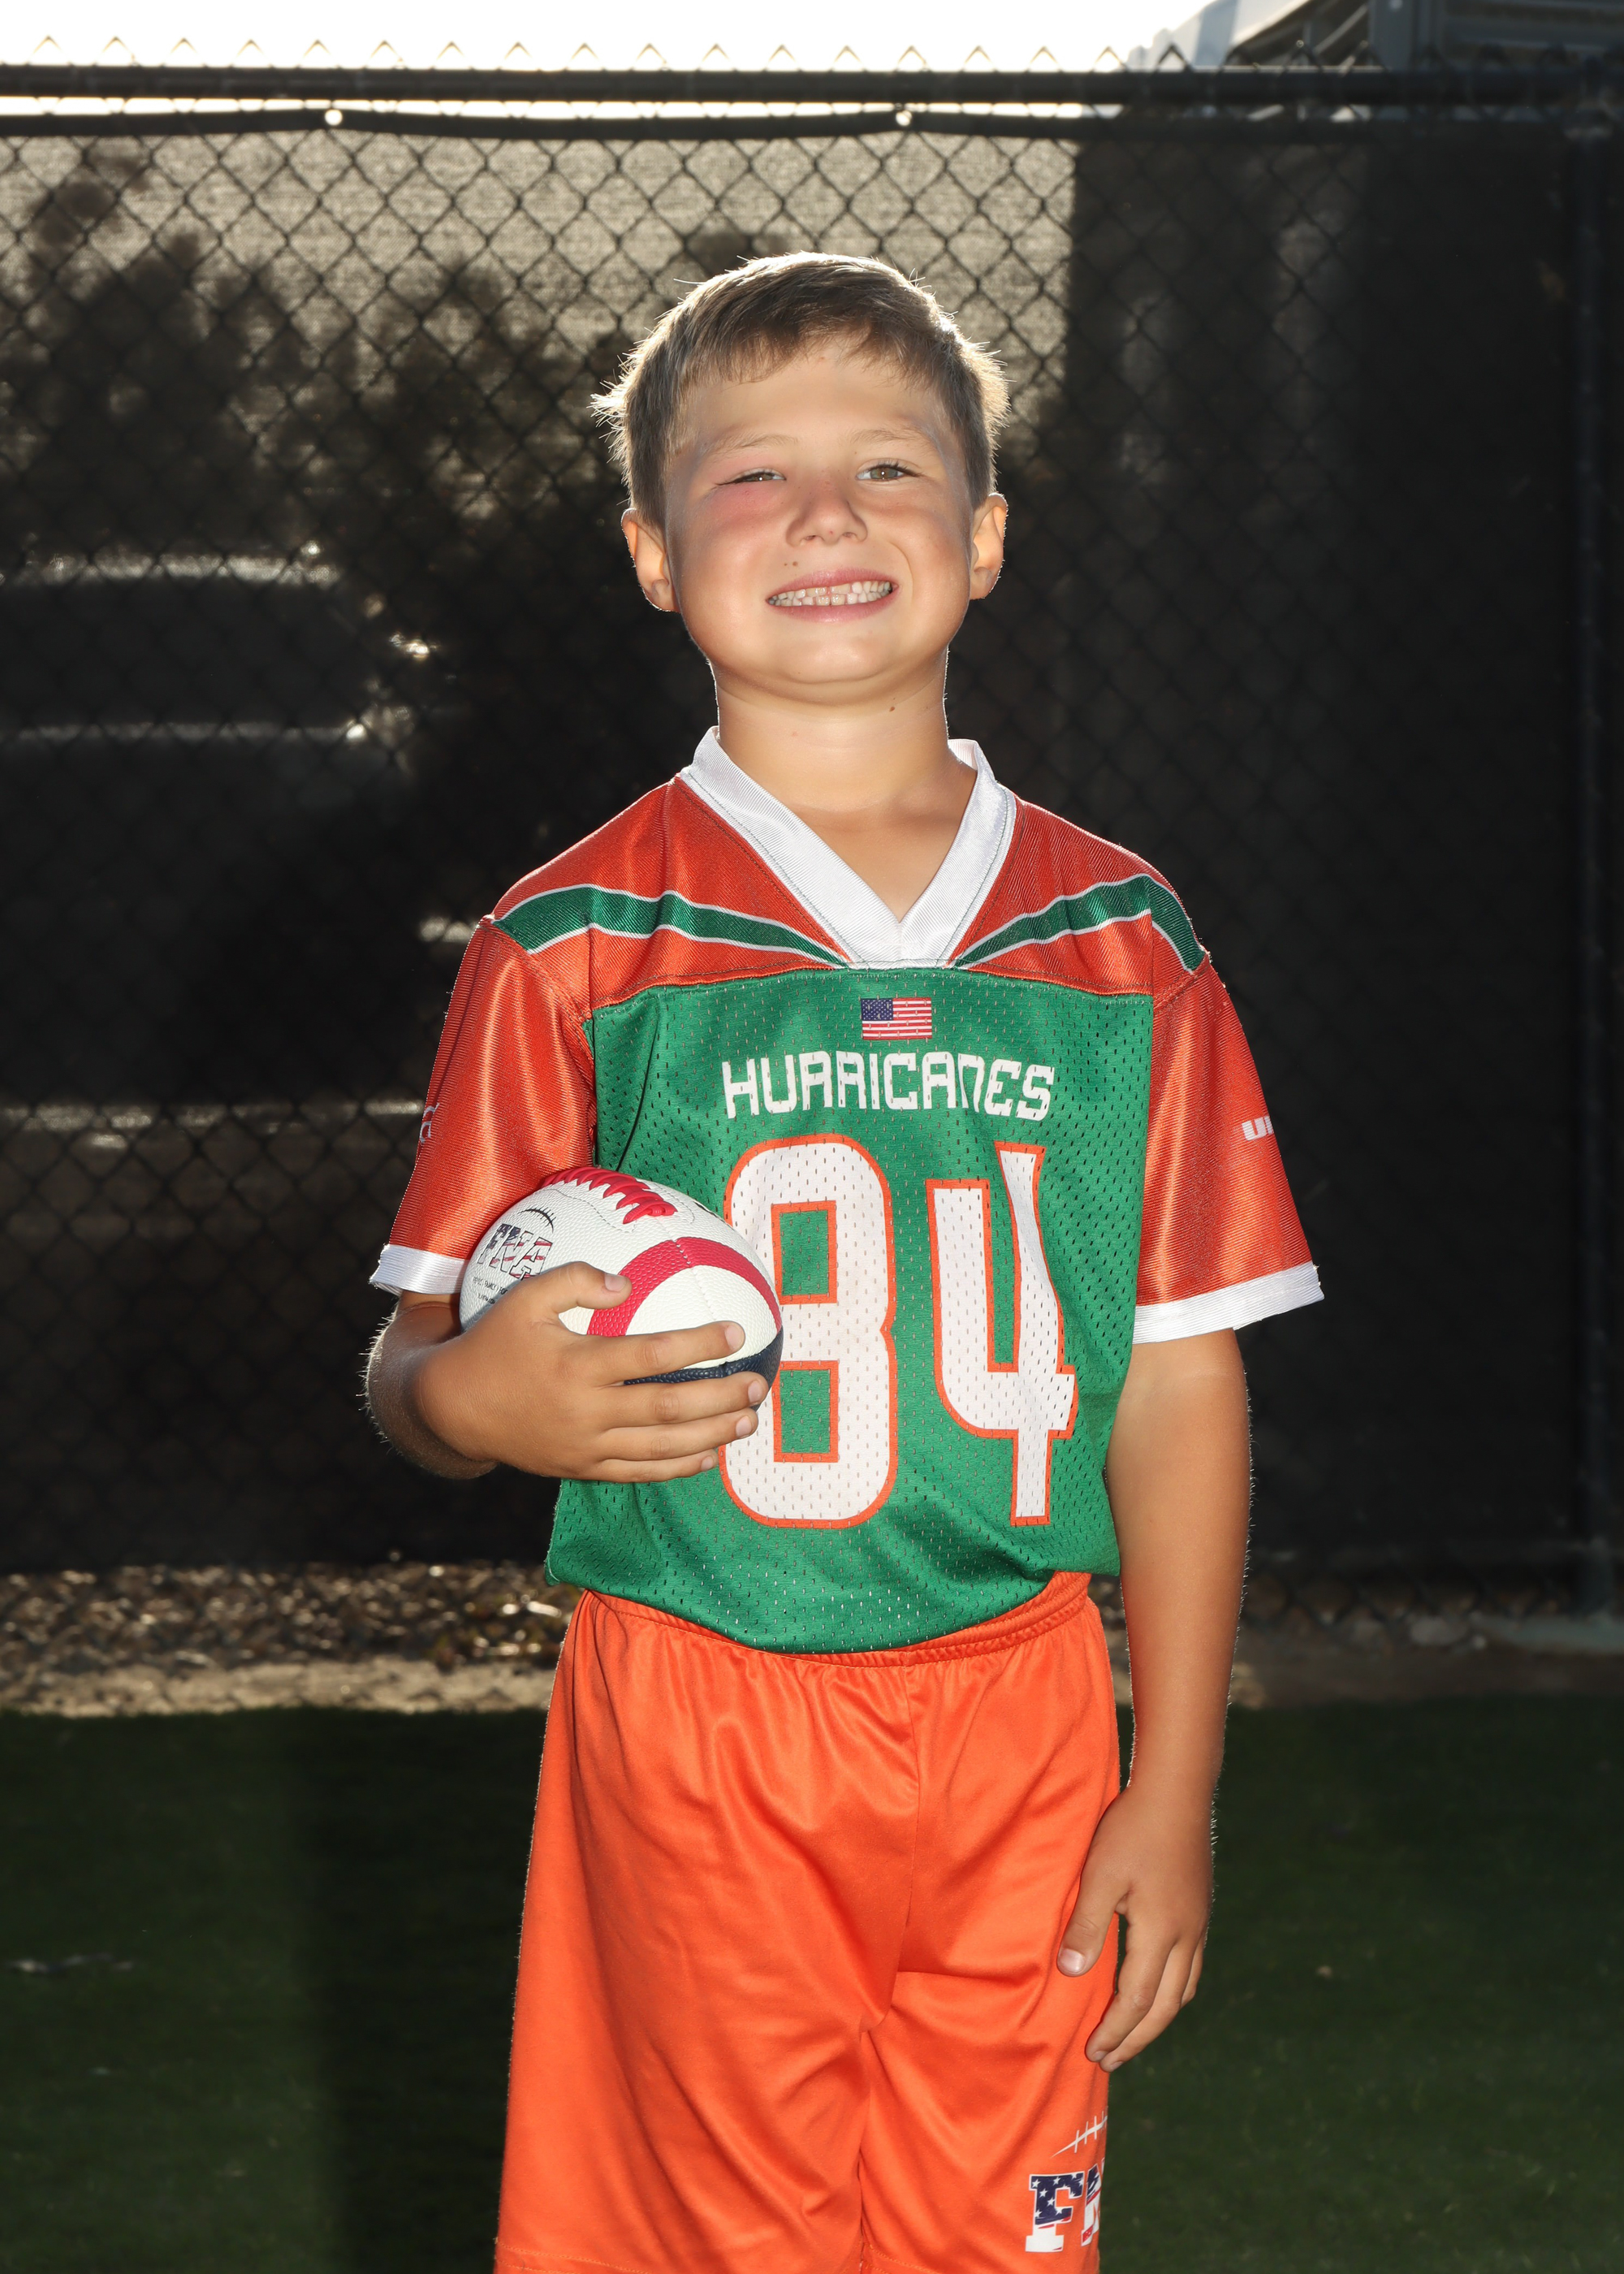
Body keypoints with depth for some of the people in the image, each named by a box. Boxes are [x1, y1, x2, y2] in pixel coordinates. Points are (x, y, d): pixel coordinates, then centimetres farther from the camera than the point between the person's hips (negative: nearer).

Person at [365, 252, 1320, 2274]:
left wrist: (1173, 1789, 3)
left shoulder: (1121, 944, 5)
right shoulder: (574, 949, -2)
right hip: (695, 1714, -2)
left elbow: (1179, 1374, 5)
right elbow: (416, 1369, 2)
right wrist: (476, 1398, -23)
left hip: (1018, 1724, 2)